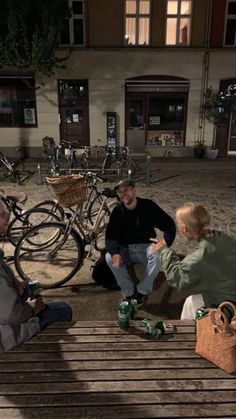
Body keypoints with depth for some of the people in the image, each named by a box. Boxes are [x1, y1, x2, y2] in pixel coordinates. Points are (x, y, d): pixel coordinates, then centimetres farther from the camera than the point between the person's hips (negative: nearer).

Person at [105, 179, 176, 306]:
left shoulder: (148, 206, -10)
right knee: (110, 258, -28)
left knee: (158, 254, -33)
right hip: (126, 250, 1)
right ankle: (129, 292, -10)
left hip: (146, 247, -1)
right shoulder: (118, 211, -6)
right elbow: (111, 236, -12)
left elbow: (169, 225, -9)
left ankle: (142, 292, -15)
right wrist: (115, 253, -34)